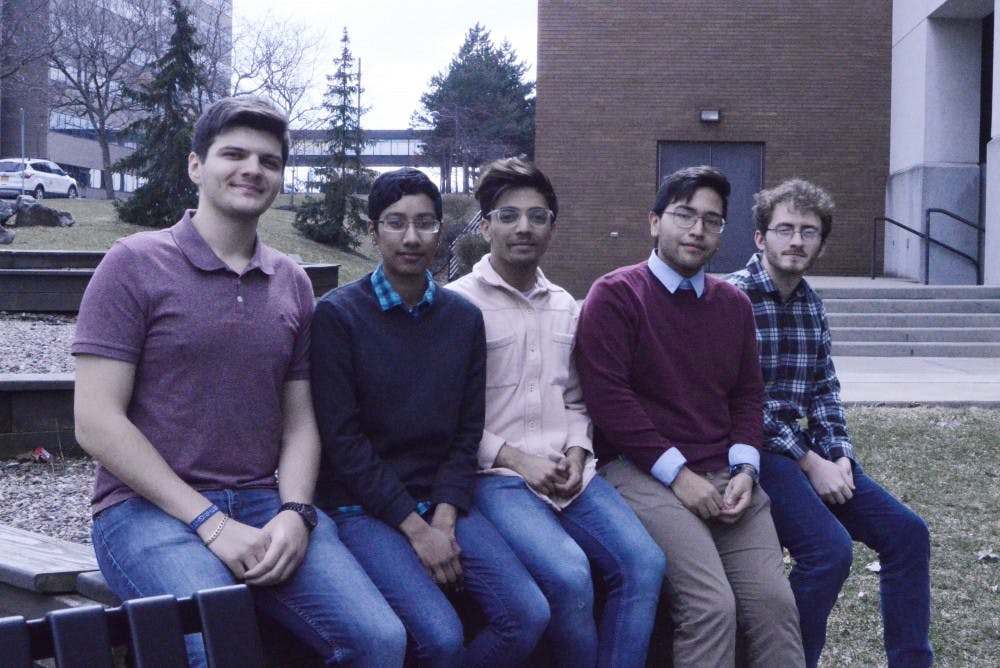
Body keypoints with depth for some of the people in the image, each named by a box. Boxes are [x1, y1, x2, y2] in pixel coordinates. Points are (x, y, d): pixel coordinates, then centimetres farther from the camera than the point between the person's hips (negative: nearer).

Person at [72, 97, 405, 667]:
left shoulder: (293, 283, 14)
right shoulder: (135, 263, -2)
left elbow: (299, 422, 13)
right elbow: (97, 423, -8)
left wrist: (295, 514, -8)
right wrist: (211, 524, -13)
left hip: (267, 503, 4)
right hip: (150, 506, -4)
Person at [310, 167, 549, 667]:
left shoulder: (463, 317, 9)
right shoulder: (338, 314, -6)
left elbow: (468, 430, 8)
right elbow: (342, 438, -10)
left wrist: (445, 517, -8)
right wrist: (414, 527, -14)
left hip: (443, 500, 5)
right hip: (365, 506, -5)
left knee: (530, 615, -14)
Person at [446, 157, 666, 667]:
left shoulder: (566, 307, 17)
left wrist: (576, 451, 2)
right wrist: (514, 458, -12)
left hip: (568, 470, 6)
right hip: (496, 474, -5)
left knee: (644, 562, -17)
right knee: (568, 573, -29)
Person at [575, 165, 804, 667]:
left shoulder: (734, 304, 17)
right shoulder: (616, 294, -2)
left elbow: (747, 395, 18)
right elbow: (607, 396, -10)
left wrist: (745, 470, 0)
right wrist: (678, 474, -13)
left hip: (725, 475, 6)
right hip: (642, 474, -5)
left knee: (775, 602, -13)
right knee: (712, 606, -22)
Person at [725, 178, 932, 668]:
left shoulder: (810, 305, 12)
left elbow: (824, 390, 14)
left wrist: (839, 456, -2)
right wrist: (809, 462, -14)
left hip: (810, 448, 8)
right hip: (757, 449, -8)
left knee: (906, 532, 3)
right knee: (830, 549, -25)